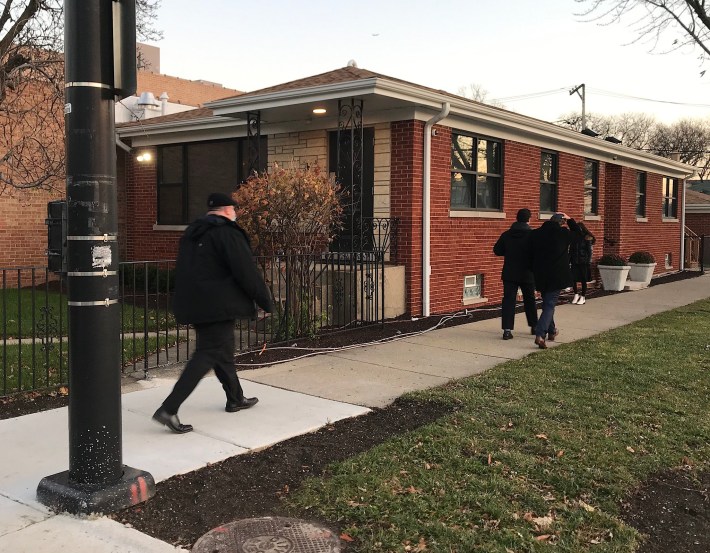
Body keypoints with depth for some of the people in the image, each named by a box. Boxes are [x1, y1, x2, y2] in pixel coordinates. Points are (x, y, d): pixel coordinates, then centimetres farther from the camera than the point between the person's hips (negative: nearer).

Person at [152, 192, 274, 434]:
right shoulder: (227, 233, -13)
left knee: (223, 350, 21)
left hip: (193, 304, 9)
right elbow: (247, 273, -16)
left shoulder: (192, 233, 15)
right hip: (217, 306, -9)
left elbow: (186, 270, 21)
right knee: (207, 354, -7)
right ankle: (169, 409, -13)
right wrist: (266, 302, -7)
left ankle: (235, 398, 34)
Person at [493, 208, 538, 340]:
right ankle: (534, 326, 30)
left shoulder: (506, 234, -2)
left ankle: (507, 329, -9)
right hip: (527, 274, -1)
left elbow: (497, 250, 3)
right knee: (530, 300, 16)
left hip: (509, 274, 1)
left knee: (508, 300, 0)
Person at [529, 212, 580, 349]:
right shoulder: (563, 233, -6)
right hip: (557, 276, -4)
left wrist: (534, 271, 17)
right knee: (550, 304, -4)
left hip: (540, 276, 4)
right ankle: (540, 334, -21)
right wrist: (570, 220, 23)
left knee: (548, 303, 21)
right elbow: (577, 232, 16)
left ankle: (551, 331, 33)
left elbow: (531, 255, 7)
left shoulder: (535, 234, 2)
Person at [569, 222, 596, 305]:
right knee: (573, 279, -2)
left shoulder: (587, 238, -4)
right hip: (575, 262, 4)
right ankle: (576, 295, 16)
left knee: (583, 280, 2)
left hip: (583, 262, -3)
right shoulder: (574, 238, 7)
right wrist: (569, 261, 7)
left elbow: (589, 251, -5)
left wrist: (588, 262, -12)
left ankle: (583, 297, 12)